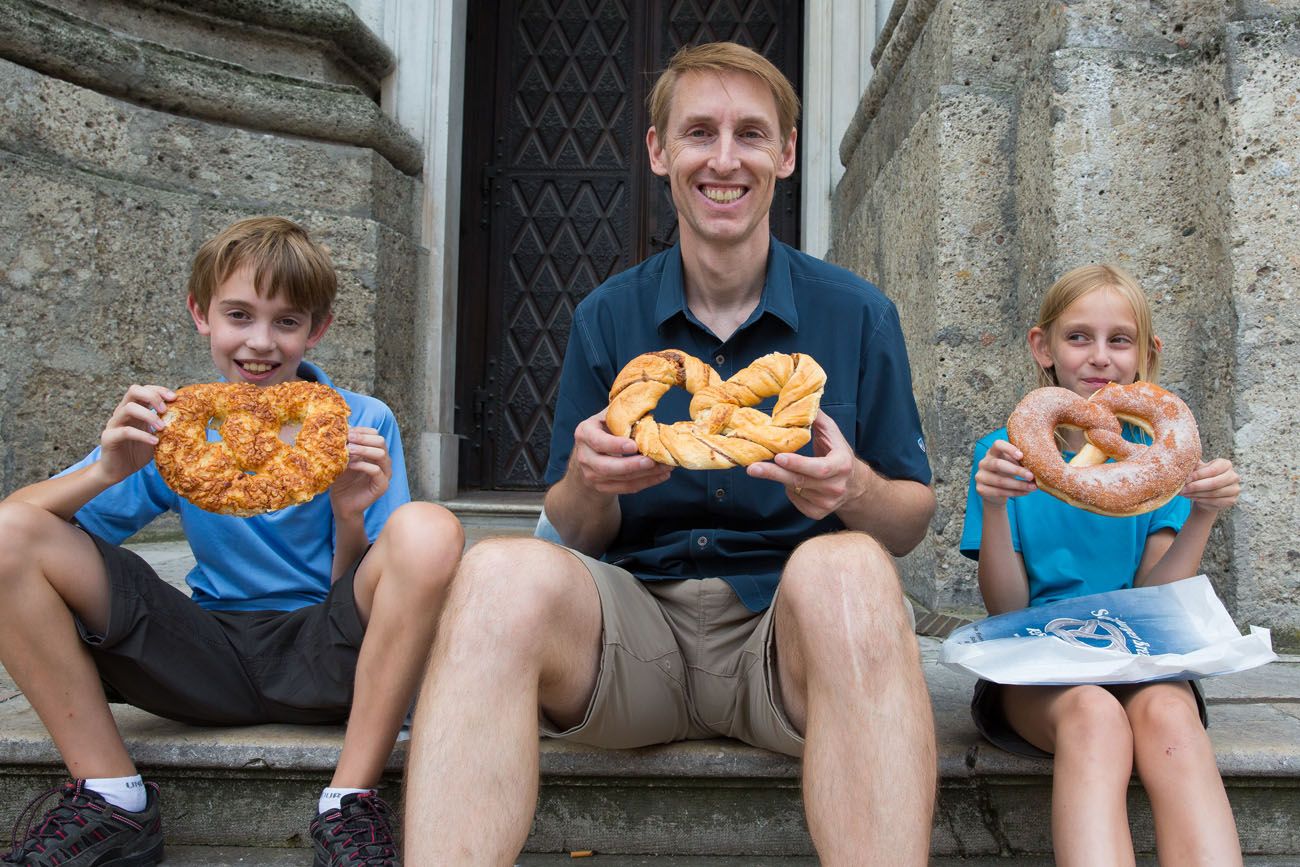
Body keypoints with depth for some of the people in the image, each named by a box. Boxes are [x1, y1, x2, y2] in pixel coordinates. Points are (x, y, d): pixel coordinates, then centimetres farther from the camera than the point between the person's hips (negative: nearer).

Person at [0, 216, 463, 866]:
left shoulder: (361, 425, -4)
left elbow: (359, 594, -5)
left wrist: (350, 519, -26)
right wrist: (107, 471, -23)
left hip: (321, 660, -2)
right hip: (210, 657, 2)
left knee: (428, 531, -31)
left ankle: (351, 805, -20)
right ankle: (112, 803, -7)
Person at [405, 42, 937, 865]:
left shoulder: (858, 315, 5)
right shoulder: (607, 317, 8)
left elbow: (912, 523, 8)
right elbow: (576, 535, 11)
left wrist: (855, 490, -16)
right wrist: (590, 483, -14)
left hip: (787, 622, 0)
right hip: (638, 618, 1)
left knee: (845, 569, -36)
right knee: (502, 572, -31)